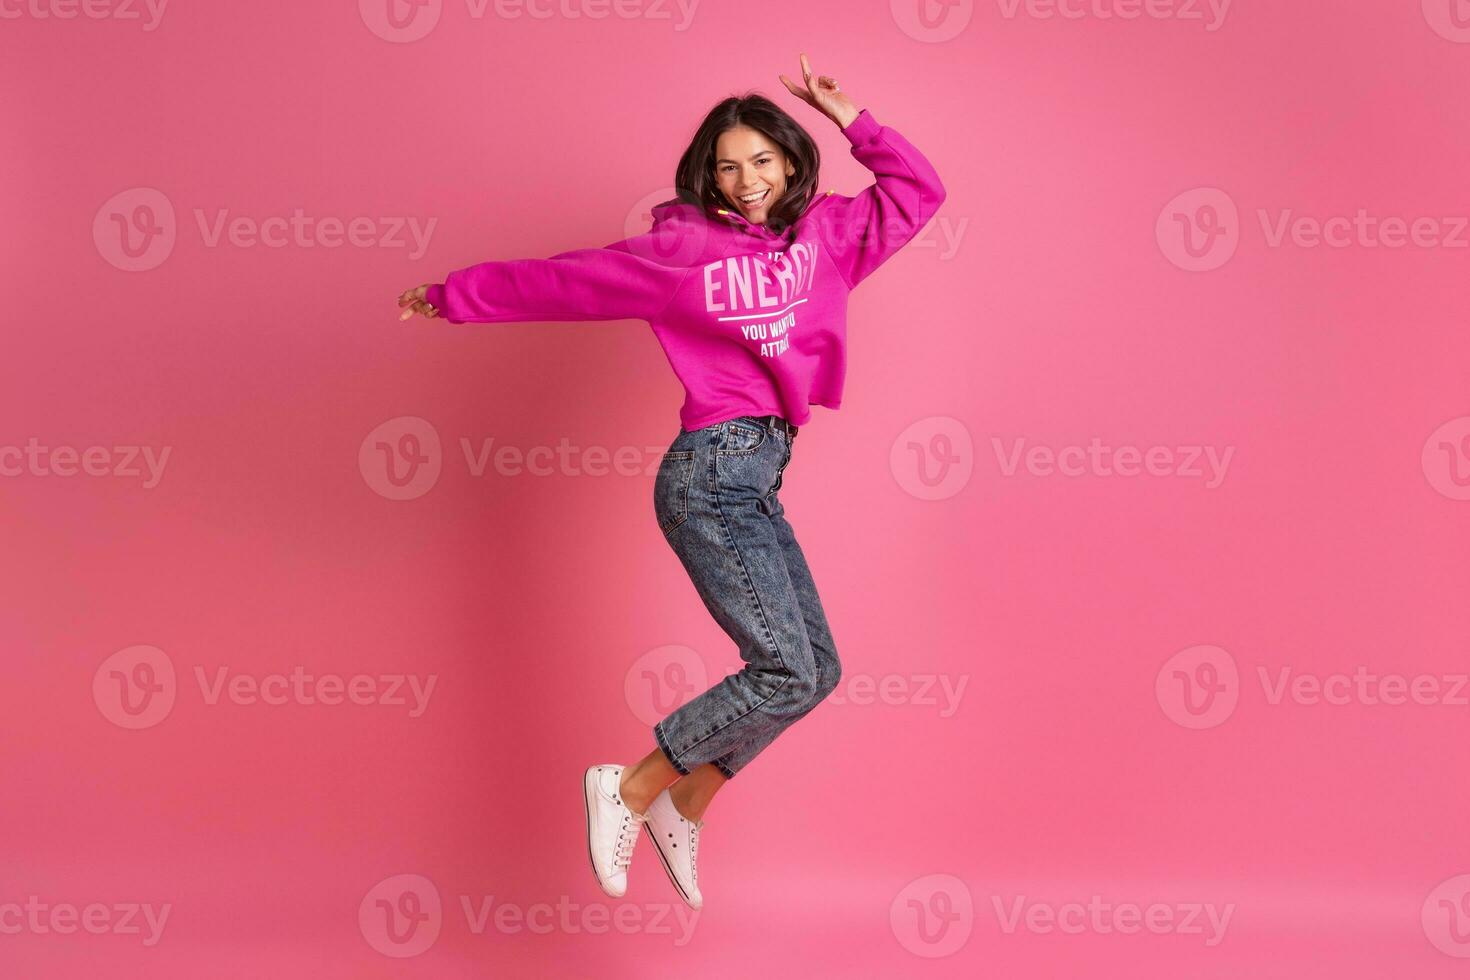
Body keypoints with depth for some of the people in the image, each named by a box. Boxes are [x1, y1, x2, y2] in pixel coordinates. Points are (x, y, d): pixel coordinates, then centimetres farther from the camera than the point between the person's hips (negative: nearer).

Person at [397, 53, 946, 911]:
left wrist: (851, 119, 11)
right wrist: (455, 296, 11)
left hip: (756, 483, 7)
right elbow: (559, 281, 4)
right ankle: (628, 789, 2)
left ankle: (684, 809, 21)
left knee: (817, 669, 7)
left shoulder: (822, 234, 12)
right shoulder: (681, 246, -3)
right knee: (788, 672, -13)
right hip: (713, 470, -7)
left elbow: (918, 192, 20)